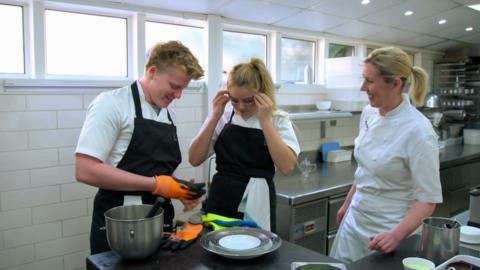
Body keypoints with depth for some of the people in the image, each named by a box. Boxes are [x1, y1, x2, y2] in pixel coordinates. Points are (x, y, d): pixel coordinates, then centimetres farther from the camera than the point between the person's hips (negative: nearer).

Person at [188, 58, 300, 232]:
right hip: (220, 202, 2)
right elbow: (195, 159, -6)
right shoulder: (222, 116, 1)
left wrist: (265, 121, -20)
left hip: (257, 208, -1)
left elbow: (287, 166, -18)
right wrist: (215, 117, -12)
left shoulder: (277, 120, -4)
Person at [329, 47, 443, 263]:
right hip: (354, 221, 6)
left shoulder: (418, 131, -22)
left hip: (387, 231, -6)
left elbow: (428, 199, -17)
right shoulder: (369, 113, -2)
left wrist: (396, 235, -29)